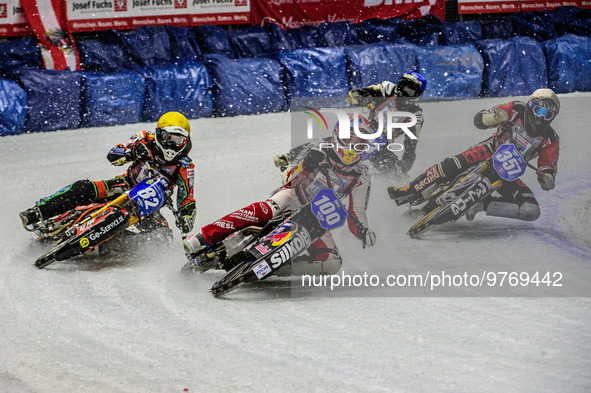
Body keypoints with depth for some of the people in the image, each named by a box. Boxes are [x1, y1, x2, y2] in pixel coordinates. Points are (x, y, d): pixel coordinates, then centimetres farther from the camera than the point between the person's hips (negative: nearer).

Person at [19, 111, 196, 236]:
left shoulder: (185, 167, -8)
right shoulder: (147, 140, -6)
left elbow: (187, 200, -9)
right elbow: (112, 155, -11)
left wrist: (185, 220, -31)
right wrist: (133, 151, -33)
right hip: (125, 187, 0)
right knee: (83, 188, -25)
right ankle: (38, 212, -26)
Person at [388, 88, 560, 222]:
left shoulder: (550, 140, -5)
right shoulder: (517, 109, -7)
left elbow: (548, 169, 2)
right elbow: (478, 119, -5)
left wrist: (548, 179, -23)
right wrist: (494, 116, -28)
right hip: (488, 153, -2)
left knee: (532, 211, -18)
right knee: (452, 166, -33)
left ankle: (482, 205, -11)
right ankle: (409, 192, -21)